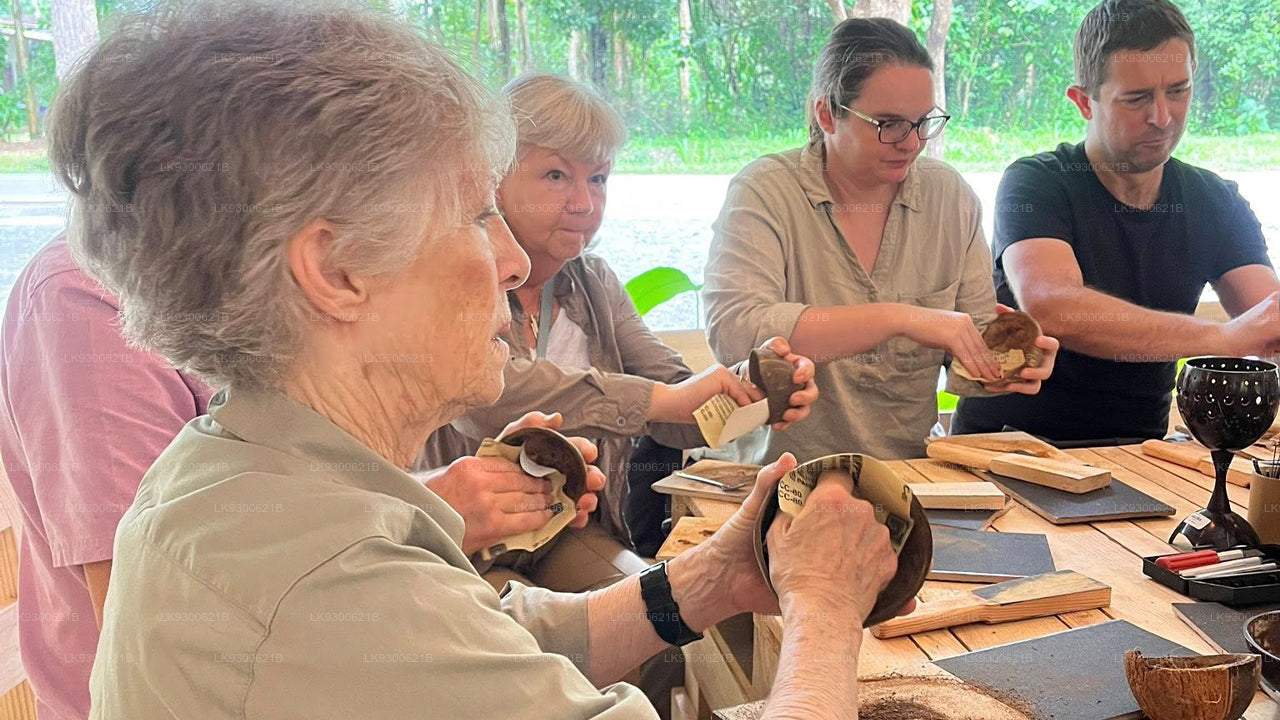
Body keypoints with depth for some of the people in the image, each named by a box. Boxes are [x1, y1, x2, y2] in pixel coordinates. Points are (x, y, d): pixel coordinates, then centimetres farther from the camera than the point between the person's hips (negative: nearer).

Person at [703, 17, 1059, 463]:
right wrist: (900, 318, -25)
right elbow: (733, 332, -22)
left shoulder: (950, 196, 7)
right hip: (786, 480, -3)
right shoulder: (765, 192, -7)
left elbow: (976, 333, 12)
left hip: (912, 474, 4)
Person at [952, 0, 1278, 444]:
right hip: (1009, 438, -5)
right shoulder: (1036, 186, -9)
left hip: (1136, 454, 6)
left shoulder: (1217, 204, 8)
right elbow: (1048, 308, -29)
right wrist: (1223, 338, -36)